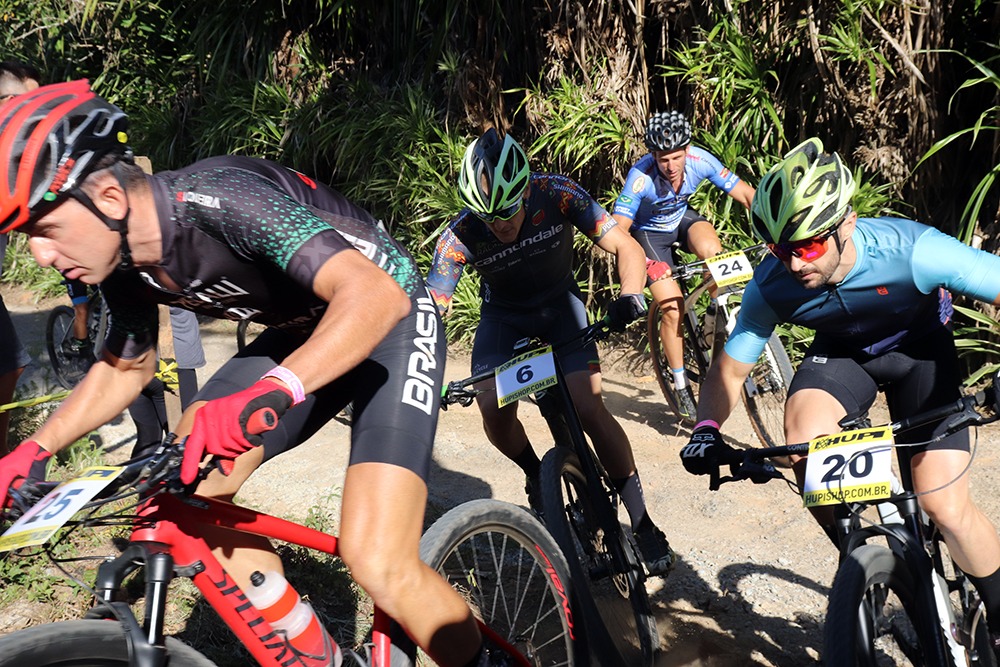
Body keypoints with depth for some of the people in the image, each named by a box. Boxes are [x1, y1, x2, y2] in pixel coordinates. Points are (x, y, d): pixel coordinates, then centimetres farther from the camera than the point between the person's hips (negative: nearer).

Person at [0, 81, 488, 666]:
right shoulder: (122, 263, -5)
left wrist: (265, 395, -52)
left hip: (388, 319, -8)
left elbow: (375, 295, -41)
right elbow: (126, 368, 13)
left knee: (377, 562, -24)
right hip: (305, 331, 8)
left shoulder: (217, 200, -30)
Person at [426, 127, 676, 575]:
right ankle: (536, 478, 14)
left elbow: (626, 247, -24)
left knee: (588, 408, -19)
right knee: (495, 412, -20)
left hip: (560, 305, -1)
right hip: (503, 315, 1)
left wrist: (630, 295, -44)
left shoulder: (558, 197, -28)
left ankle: (641, 522, -4)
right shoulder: (460, 236, -27)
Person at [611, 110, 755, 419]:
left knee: (712, 250, -33)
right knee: (673, 309, -13)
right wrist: (646, 264, -49)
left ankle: (717, 315, -4)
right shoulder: (641, 176, -34)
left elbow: (747, 195, -20)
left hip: (683, 217, 2)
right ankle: (681, 385, 6)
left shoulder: (701, 161, -26)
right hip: (649, 232, -2)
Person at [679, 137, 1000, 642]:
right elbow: (728, 369, -12)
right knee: (802, 439, -30)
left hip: (918, 348, -2)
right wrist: (707, 429, -30)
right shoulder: (771, 286, -25)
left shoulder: (911, 250, -35)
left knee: (946, 508, -13)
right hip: (841, 350, 2)